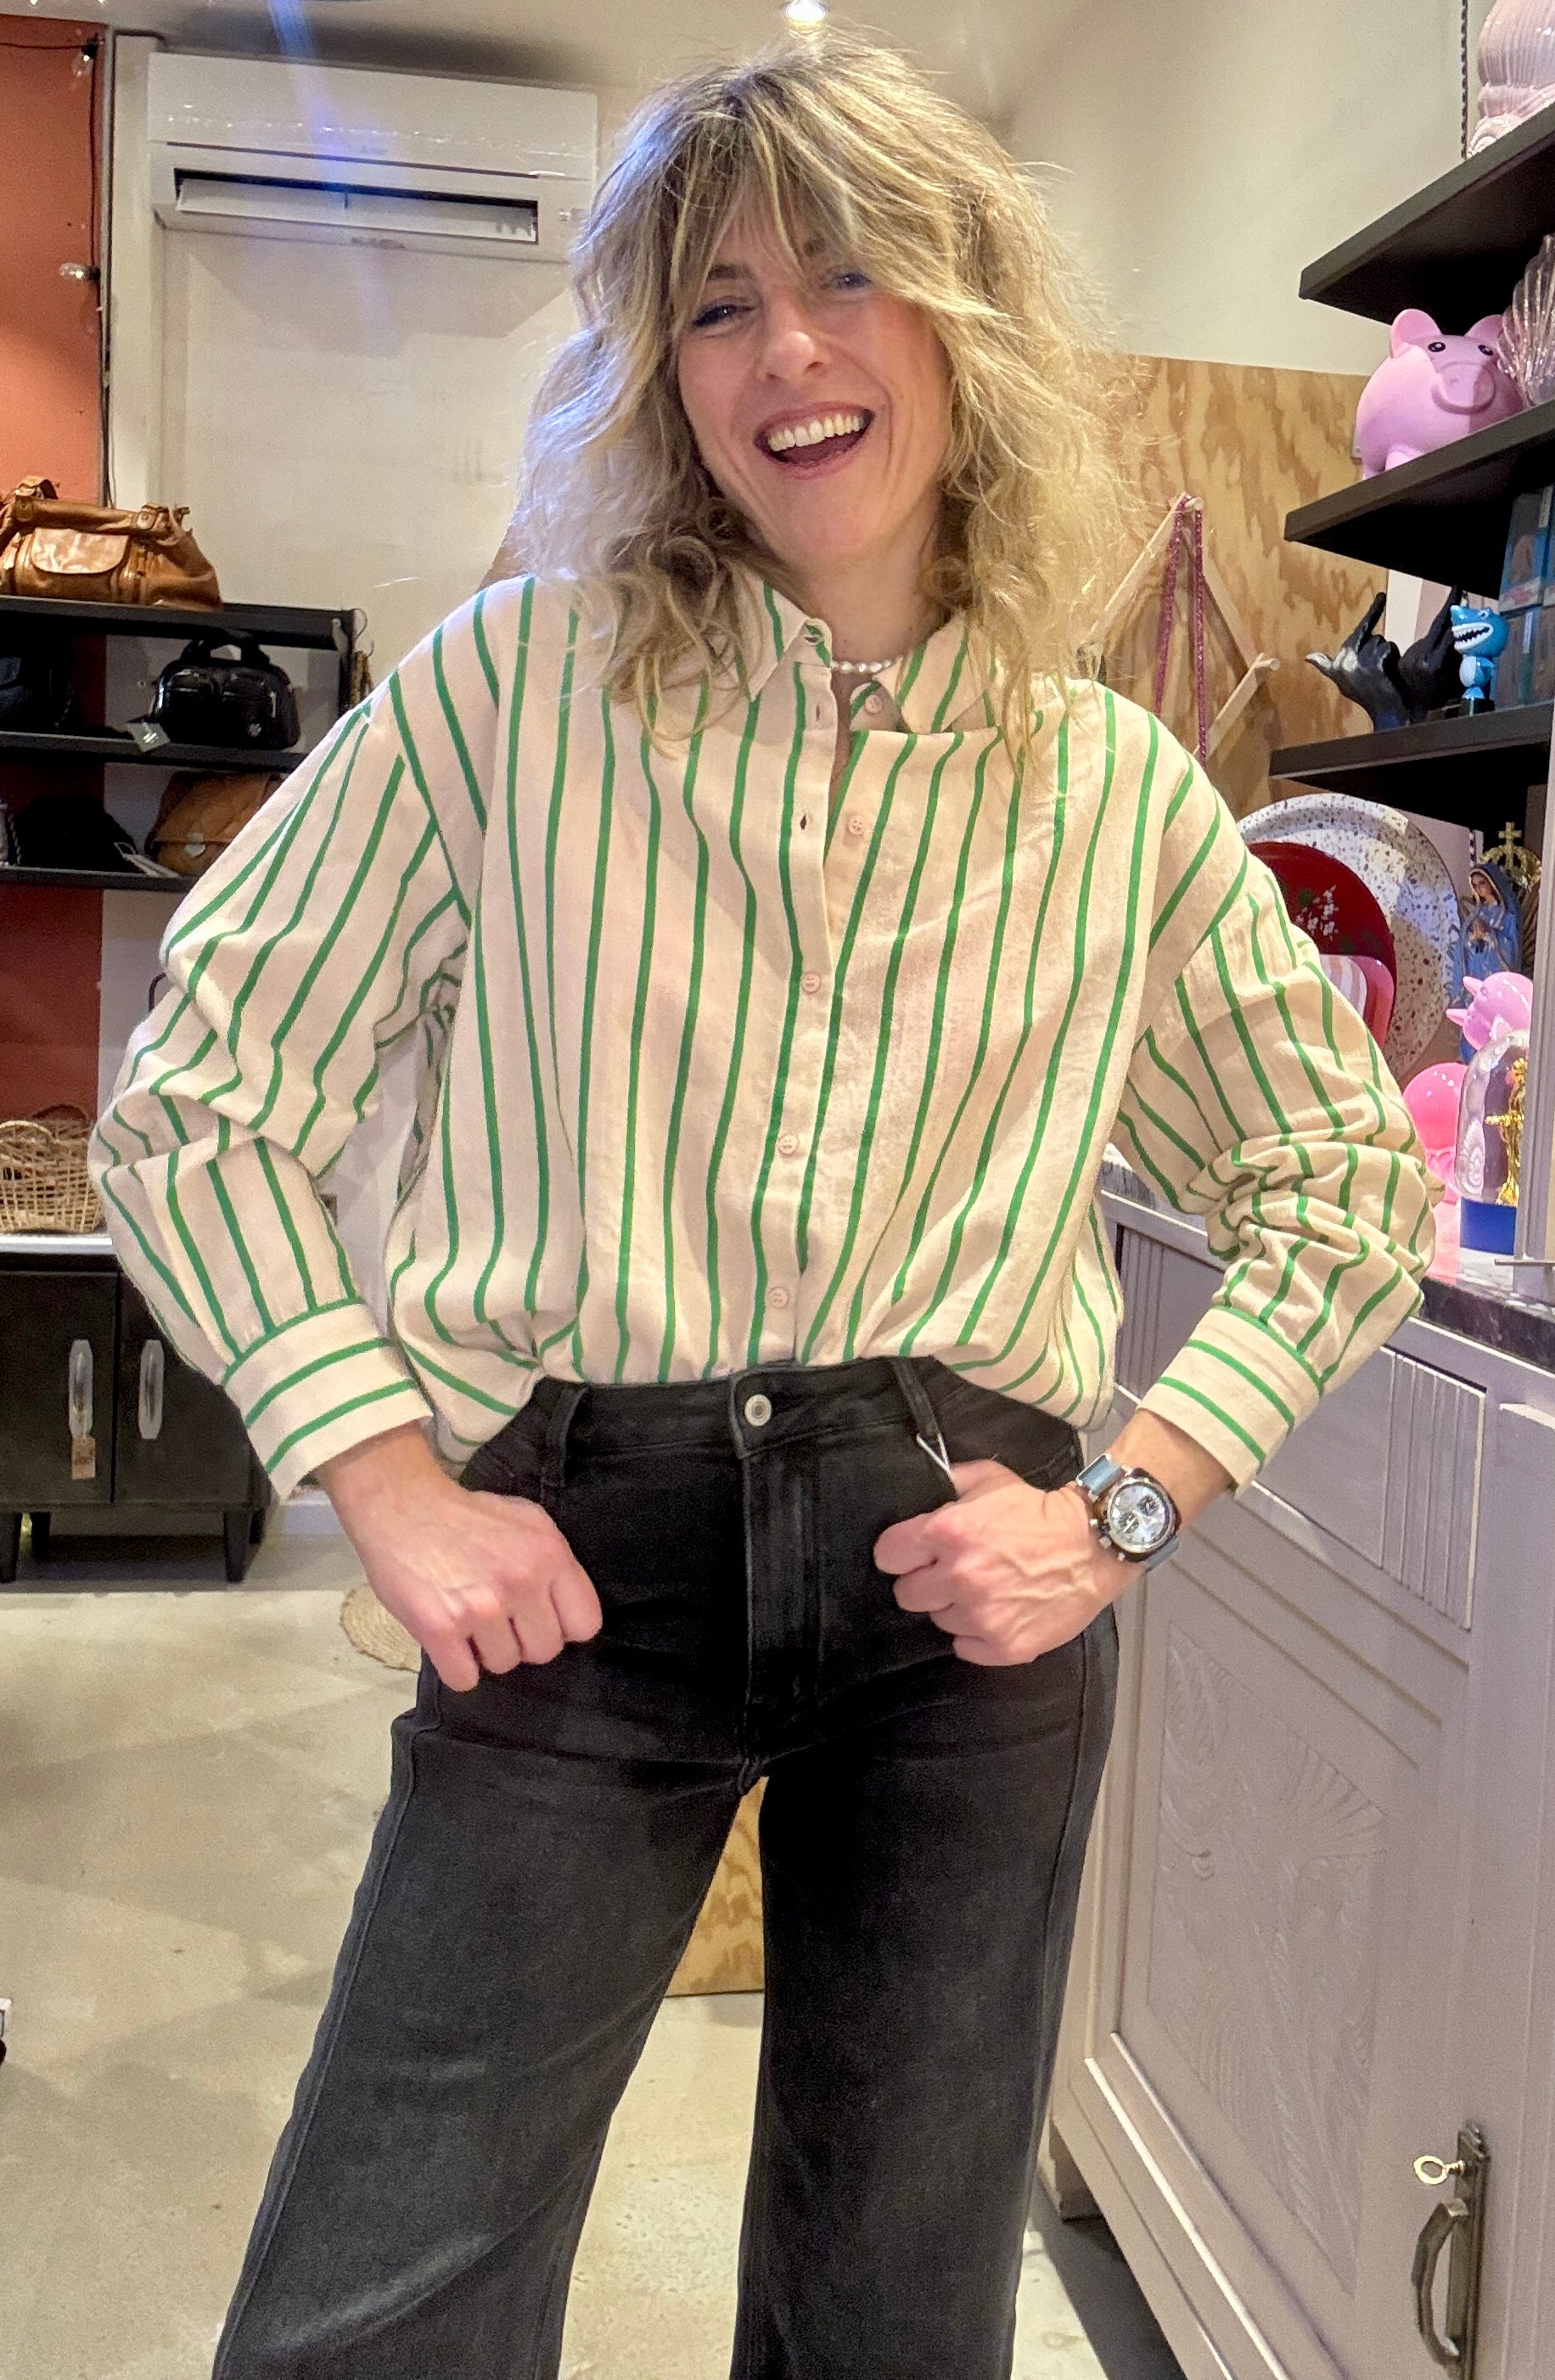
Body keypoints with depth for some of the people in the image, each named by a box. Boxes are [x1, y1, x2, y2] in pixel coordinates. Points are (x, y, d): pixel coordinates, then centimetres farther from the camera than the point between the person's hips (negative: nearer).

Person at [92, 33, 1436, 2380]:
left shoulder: (1124, 794, 3)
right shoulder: (515, 686, -2)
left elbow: (1347, 1194, 12)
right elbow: (202, 1103, 1)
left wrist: (1123, 1509, -2)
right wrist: (403, 1498, -7)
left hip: (966, 1584, 2)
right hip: (582, 1562, -1)